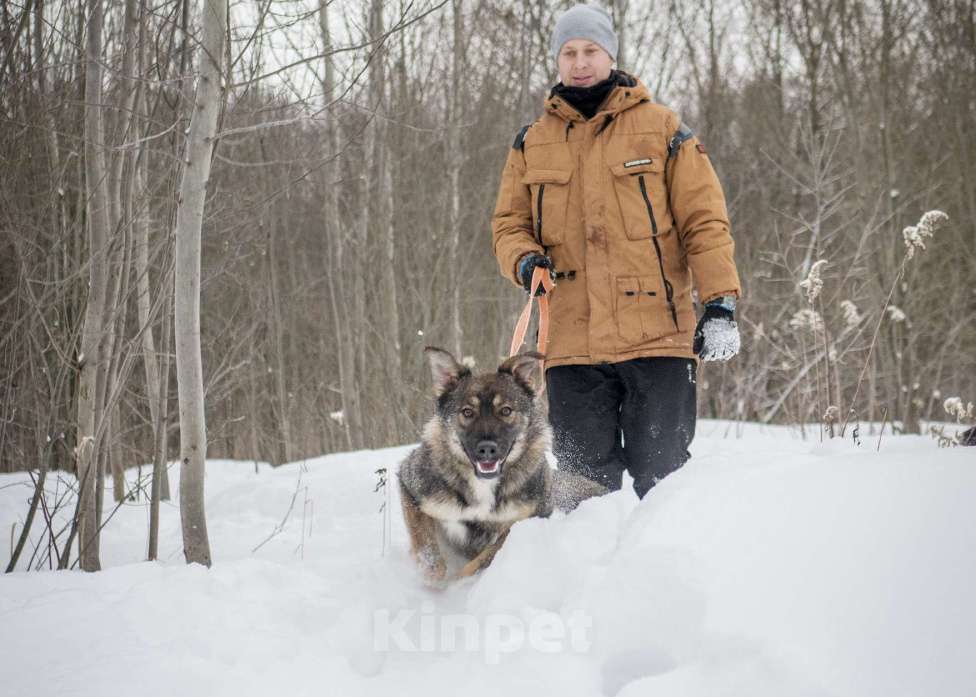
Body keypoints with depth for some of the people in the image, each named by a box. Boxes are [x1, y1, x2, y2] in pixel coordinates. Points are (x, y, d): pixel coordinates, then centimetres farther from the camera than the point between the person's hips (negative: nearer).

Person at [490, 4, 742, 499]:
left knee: (663, 478, 0)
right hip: (571, 343, 2)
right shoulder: (532, 143, 13)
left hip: (657, 335, -2)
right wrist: (523, 259, -6)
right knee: (585, 482, 4)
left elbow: (704, 220, 2)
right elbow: (508, 223, 18)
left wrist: (720, 303, -7)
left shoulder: (661, 129, 5)